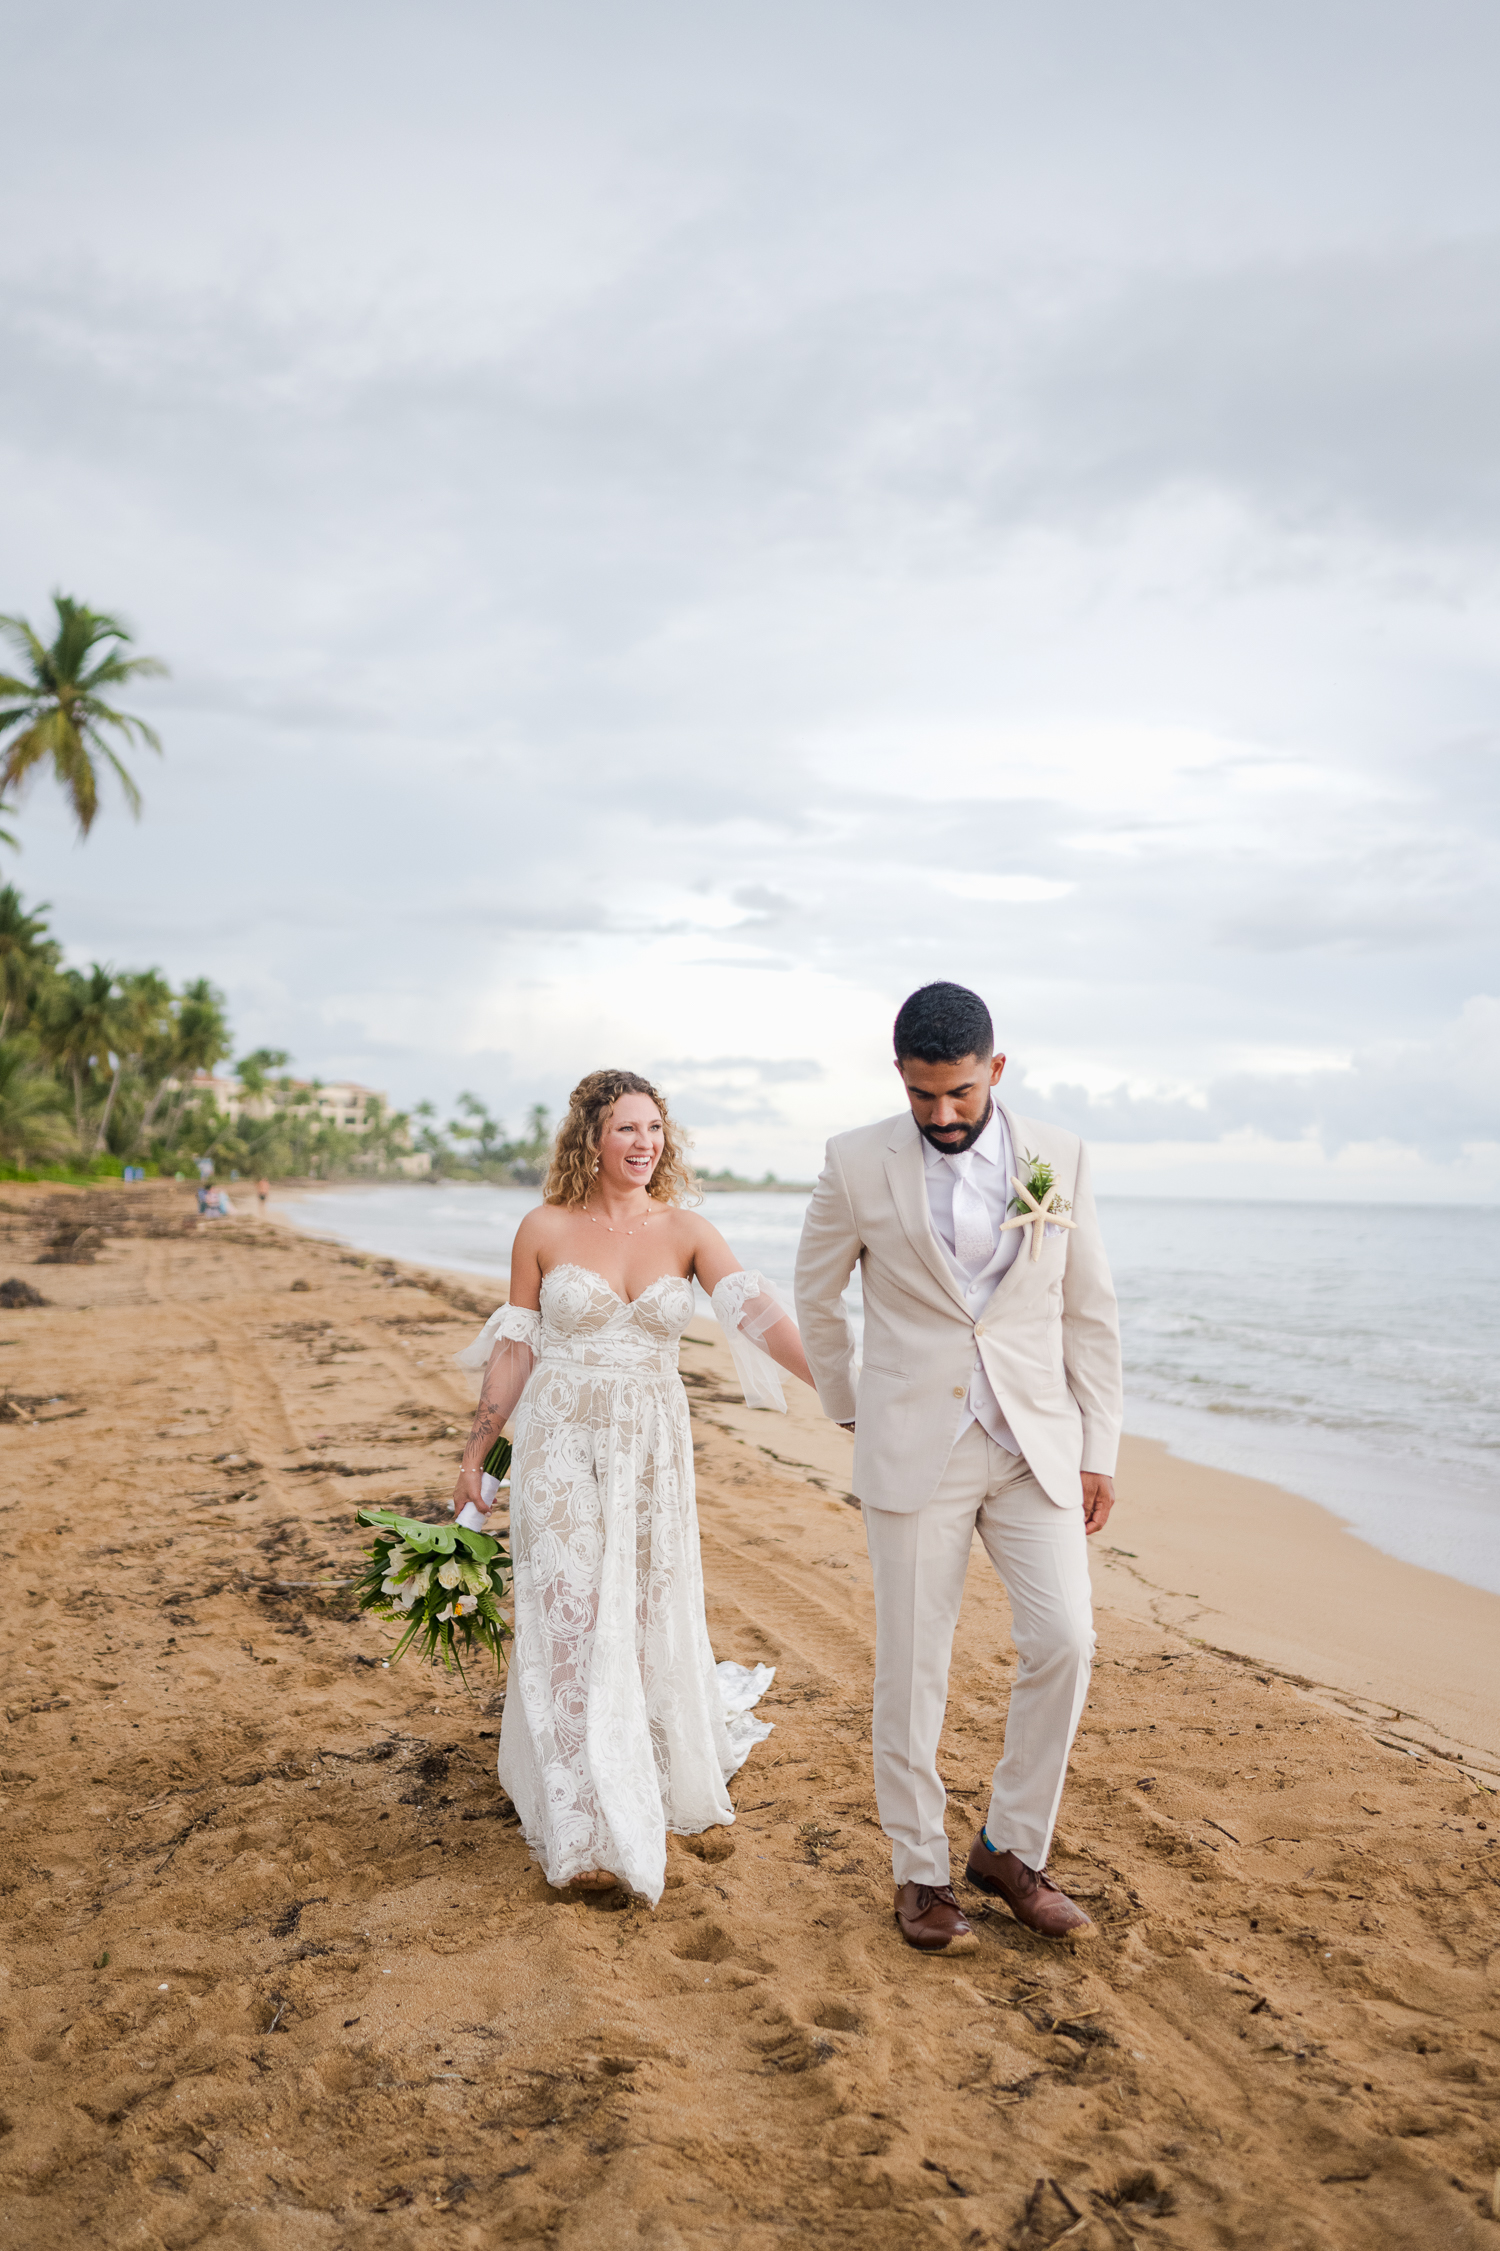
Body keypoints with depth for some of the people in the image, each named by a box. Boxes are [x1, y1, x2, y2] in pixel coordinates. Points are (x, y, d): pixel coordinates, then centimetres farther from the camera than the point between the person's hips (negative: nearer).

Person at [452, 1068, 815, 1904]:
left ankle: (670, 1766, 45)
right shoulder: (545, 1230, -3)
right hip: (563, 1448, -1)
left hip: (653, 1451, 2)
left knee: (653, 1621, 13)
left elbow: (758, 1312, -15)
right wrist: (476, 1456, 4)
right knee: (574, 1628, -1)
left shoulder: (686, 1231, -2)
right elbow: (514, 1349, 3)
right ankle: (593, 1834, 11)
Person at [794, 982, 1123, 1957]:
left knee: (1064, 1641, -5)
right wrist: (851, 1412, 14)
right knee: (914, 1666, 4)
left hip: (1035, 1445, 2)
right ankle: (921, 1871, 23)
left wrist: (1099, 1452, 4)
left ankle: (1012, 1848, 17)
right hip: (916, 1452, -2)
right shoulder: (859, 1162, -5)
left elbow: (1090, 1310, 5)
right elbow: (817, 1296, 10)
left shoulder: (1059, 1155, 0)